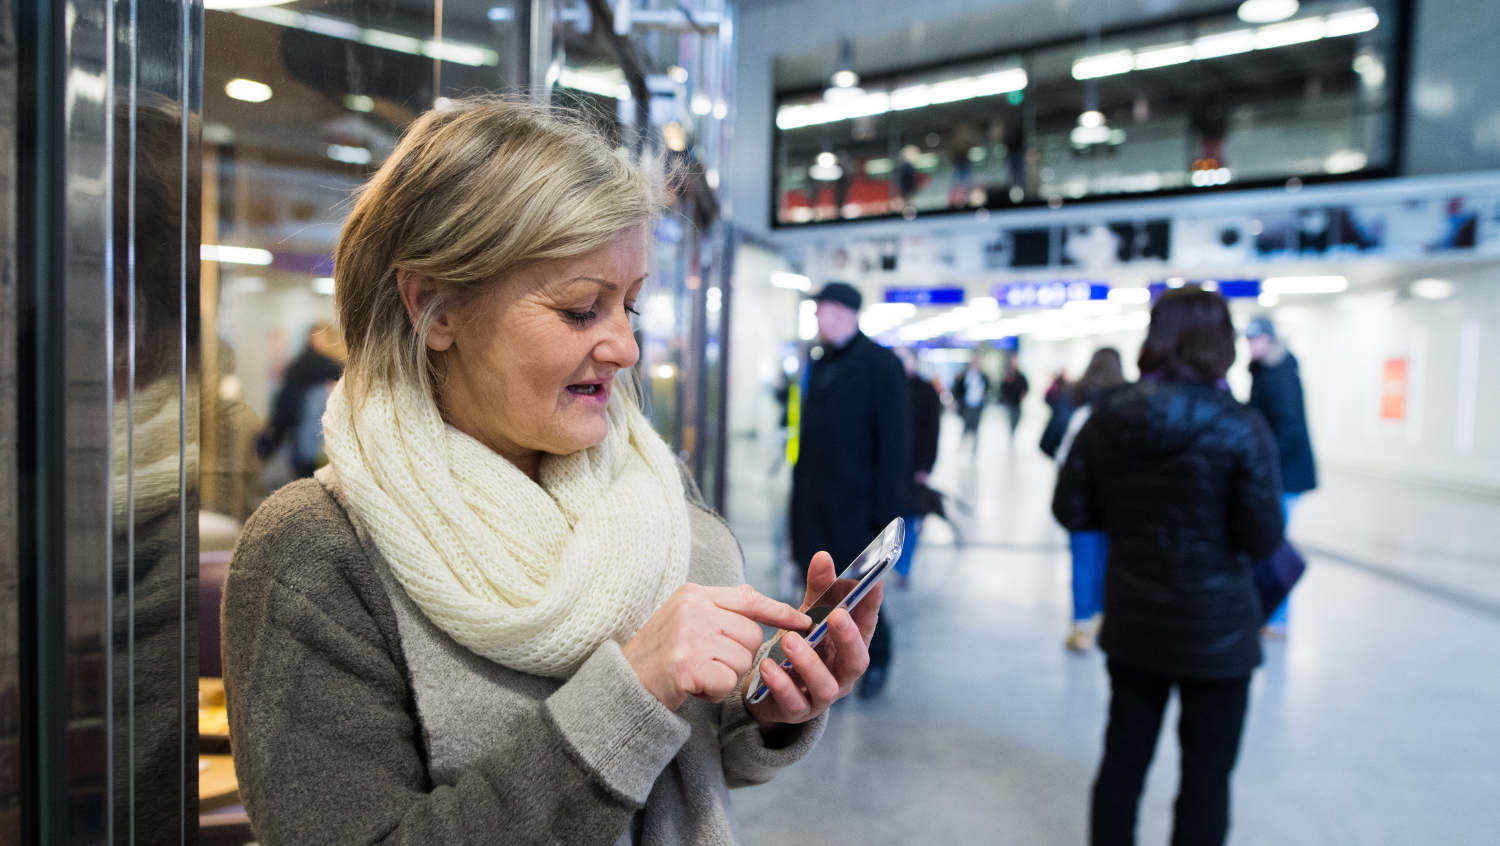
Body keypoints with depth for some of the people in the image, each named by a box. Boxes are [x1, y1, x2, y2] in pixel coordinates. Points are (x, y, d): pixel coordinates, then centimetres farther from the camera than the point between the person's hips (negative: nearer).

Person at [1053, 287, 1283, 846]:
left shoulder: (1107, 417, -6)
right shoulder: (1241, 429, -16)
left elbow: (1071, 511, -2)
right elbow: (1263, 538, -14)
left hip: (1130, 624, 4)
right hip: (1215, 632, -3)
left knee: (1123, 759, 18)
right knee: (1206, 775, 12)